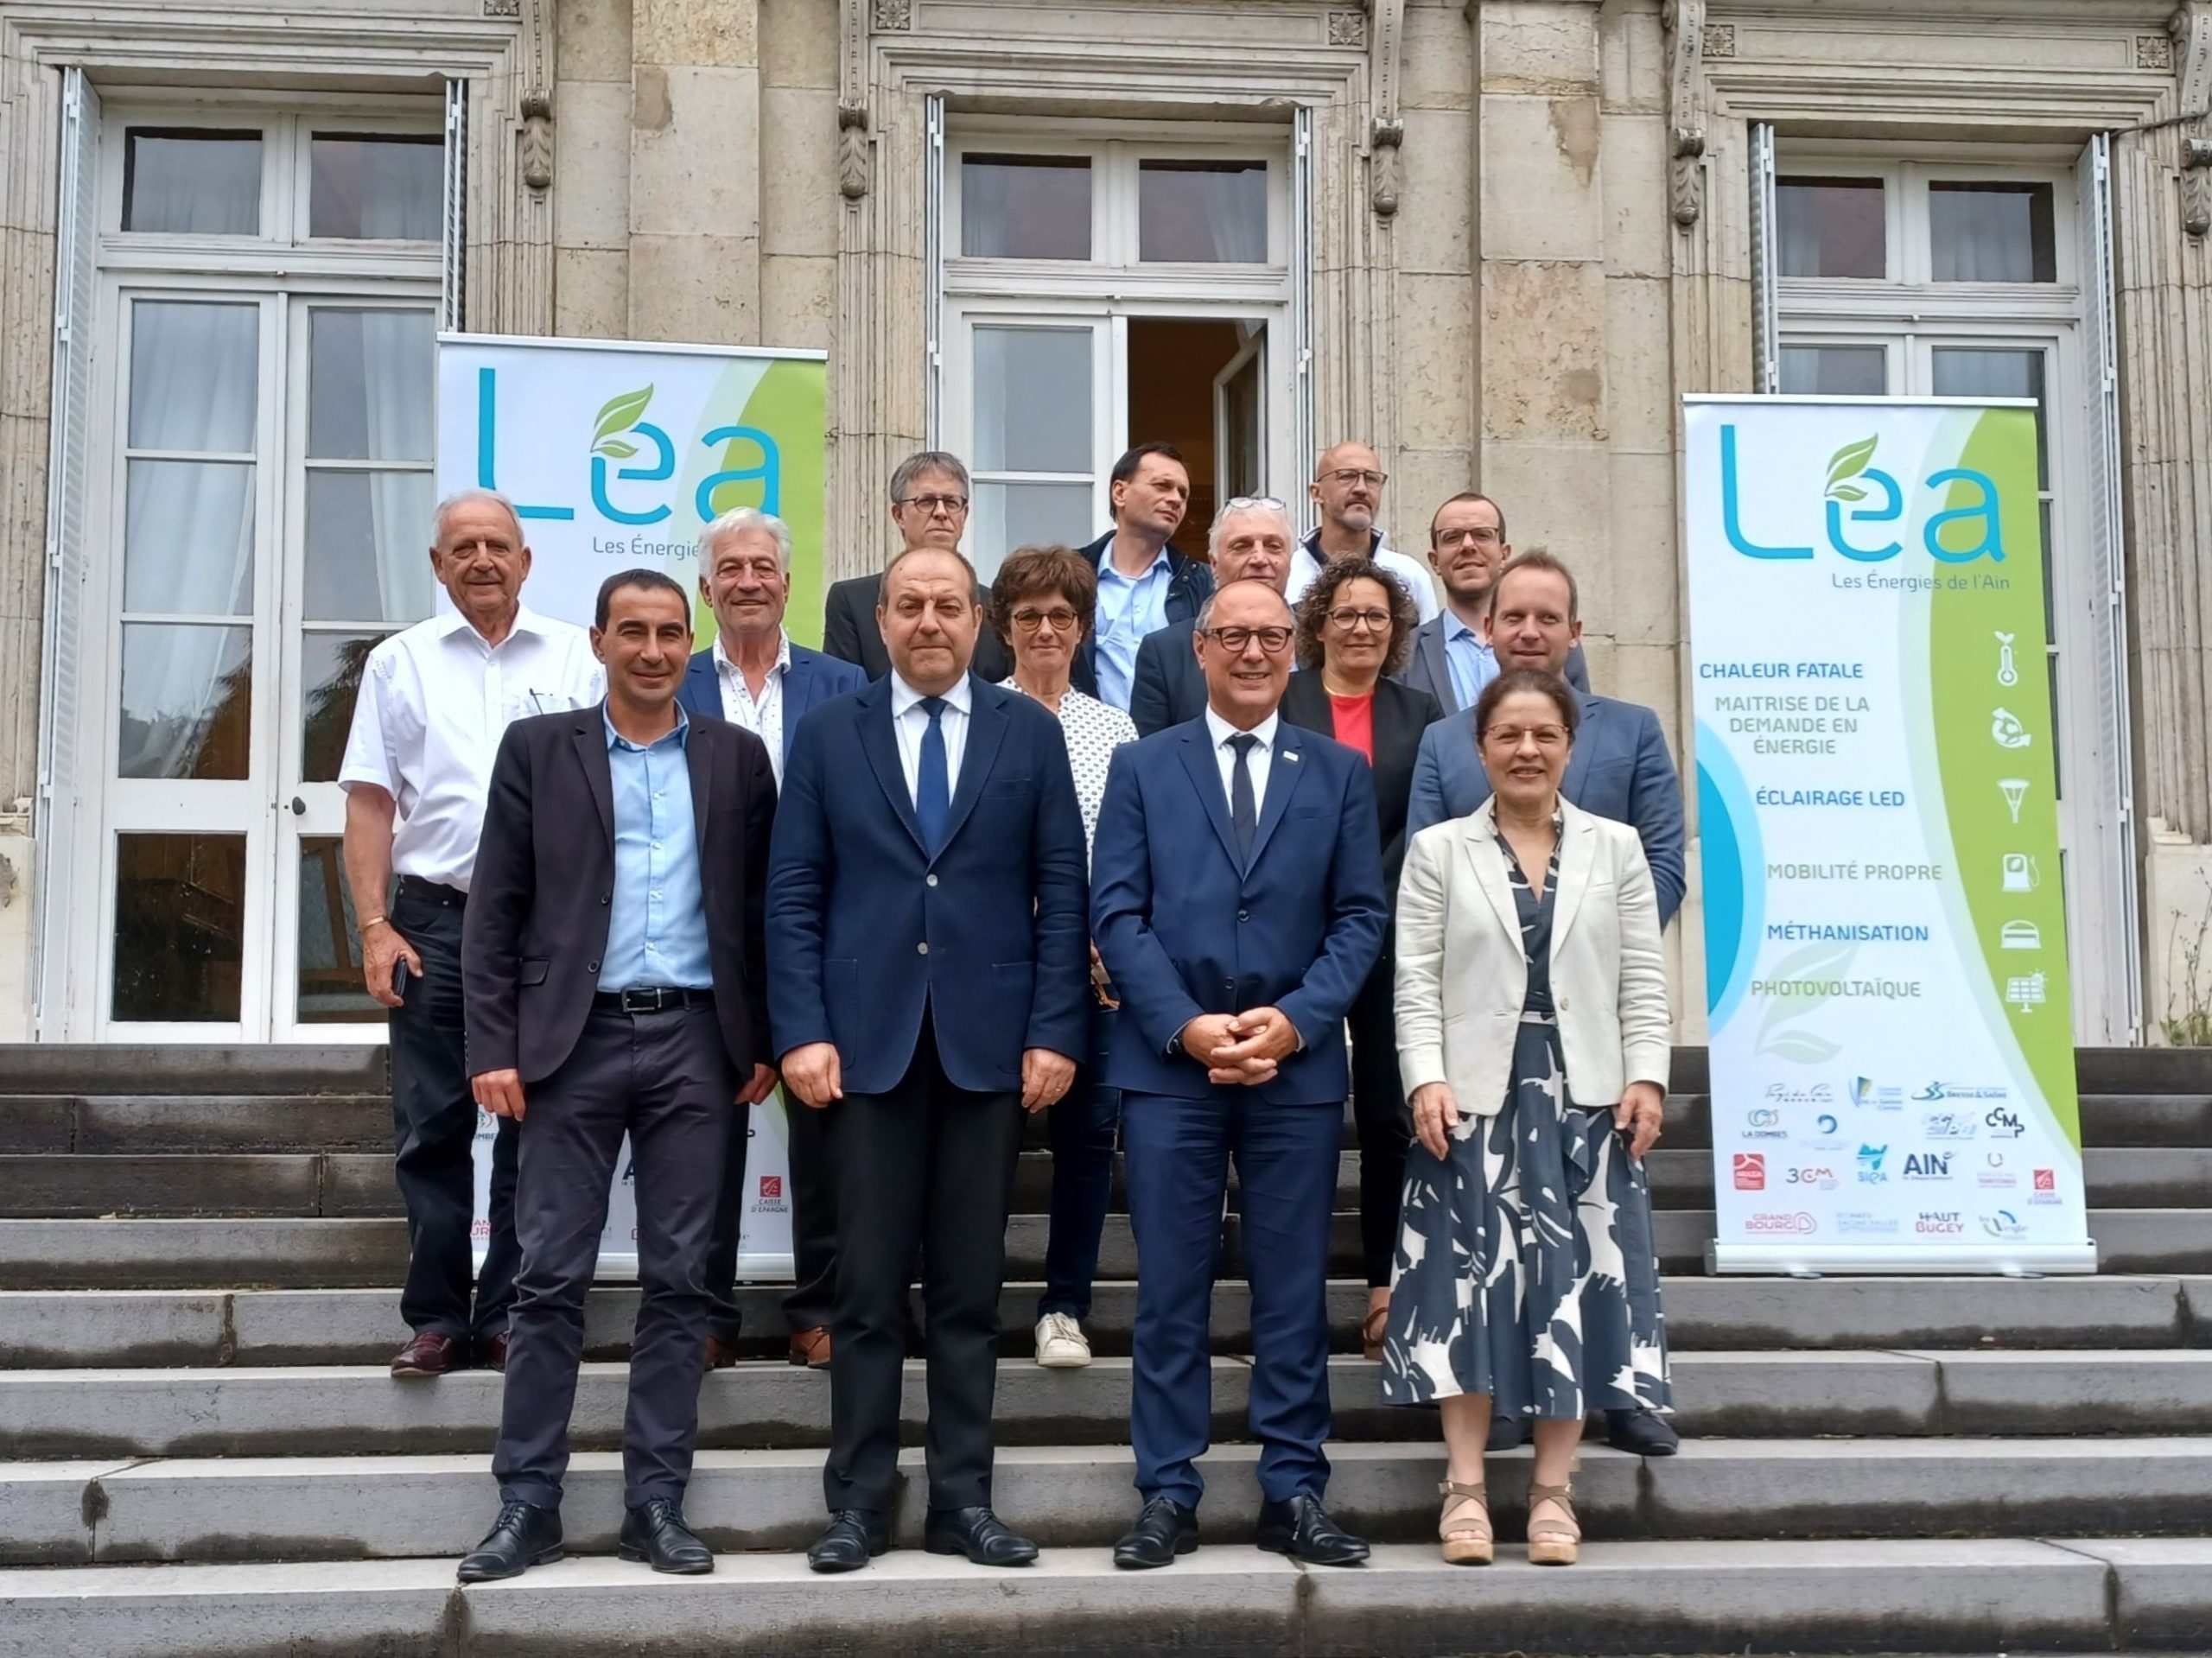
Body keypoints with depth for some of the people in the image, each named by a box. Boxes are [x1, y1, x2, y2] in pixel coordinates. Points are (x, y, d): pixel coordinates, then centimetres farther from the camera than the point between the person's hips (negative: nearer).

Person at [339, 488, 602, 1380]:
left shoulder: (575, 660, 6)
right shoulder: (401, 662, 8)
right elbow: (370, 801, 5)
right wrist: (375, 927, -4)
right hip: (433, 918, 0)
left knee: (533, 1130, 4)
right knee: (432, 1130, 3)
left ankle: (509, 1314, 12)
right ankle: (436, 1317, 10)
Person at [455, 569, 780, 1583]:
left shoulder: (737, 757, 9)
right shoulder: (537, 749, 6)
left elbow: (763, 909, 11)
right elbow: (495, 912, 3)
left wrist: (766, 1041, 4)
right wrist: (493, 1047, -5)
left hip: (695, 1041, 1)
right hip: (575, 1038, -1)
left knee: (677, 1279, 4)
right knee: (551, 1279, 1)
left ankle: (657, 1501, 11)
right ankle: (528, 1504, 8)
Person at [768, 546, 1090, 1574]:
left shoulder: (1029, 732, 7)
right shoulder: (828, 733, 7)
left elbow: (1062, 890, 4)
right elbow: (792, 894, 3)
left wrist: (1055, 1031, -4)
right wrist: (801, 1032, -6)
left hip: (990, 1044, 0)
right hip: (868, 1043, 0)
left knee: (970, 1287, 6)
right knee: (869, 1286, 4)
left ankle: (963, 1500, 15)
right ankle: (859, 1501, 13)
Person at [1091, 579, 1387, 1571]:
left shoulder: (1340, 773, 11)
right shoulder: (1142, 767, 9)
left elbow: (1360, 918, 5)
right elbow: (1116, 912, 1)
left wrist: (1294, 1019, -10)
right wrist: (1186, 1026, -11)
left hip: (1297, 1065, 1)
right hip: (1167, 1063, -1)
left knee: (1294, 1291, 5)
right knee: (1170, 1291, 2)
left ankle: (1294, 1495, 13)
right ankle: (1168, 1496, 10)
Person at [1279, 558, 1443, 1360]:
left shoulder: (1421, 713, 10)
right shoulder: (1280, 701, 3)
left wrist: (1376, 901, -8)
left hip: (1392, 939, 2)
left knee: (1389, 1112, 4)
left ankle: (1387, 1279, 12)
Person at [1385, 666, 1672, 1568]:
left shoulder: (1616, 847, 10)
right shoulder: (1439, 850, 6)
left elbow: (1643, 980, 7)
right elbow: (1417, 981, 0)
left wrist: (1647, 1077, -4)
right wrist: (1427, 1079, -11)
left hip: (1587, 1097, 2)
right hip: (1476, 1096, -1)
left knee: (1575, 1283, 1)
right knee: (1473, 1281, -2)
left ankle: (1552, 1490, 9)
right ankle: (1465, 1486, 4)